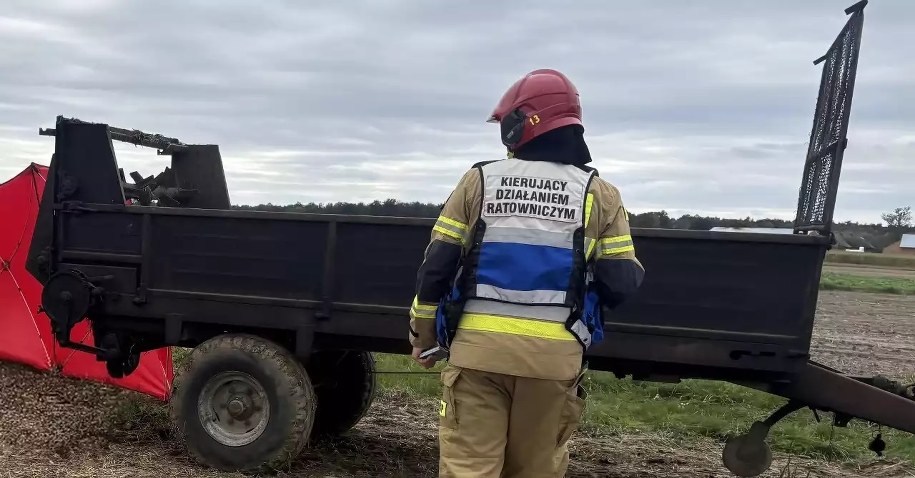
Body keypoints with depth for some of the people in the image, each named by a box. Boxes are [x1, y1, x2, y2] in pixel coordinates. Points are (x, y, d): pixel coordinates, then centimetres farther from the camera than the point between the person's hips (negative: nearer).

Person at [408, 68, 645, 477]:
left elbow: (435, 267, 4)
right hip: (553, 354, 1)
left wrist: (422, 334, 16)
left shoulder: (478, 181, 3)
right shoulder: (599, 195, 3)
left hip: (478, 346, -1)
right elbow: (621, 284, -1)